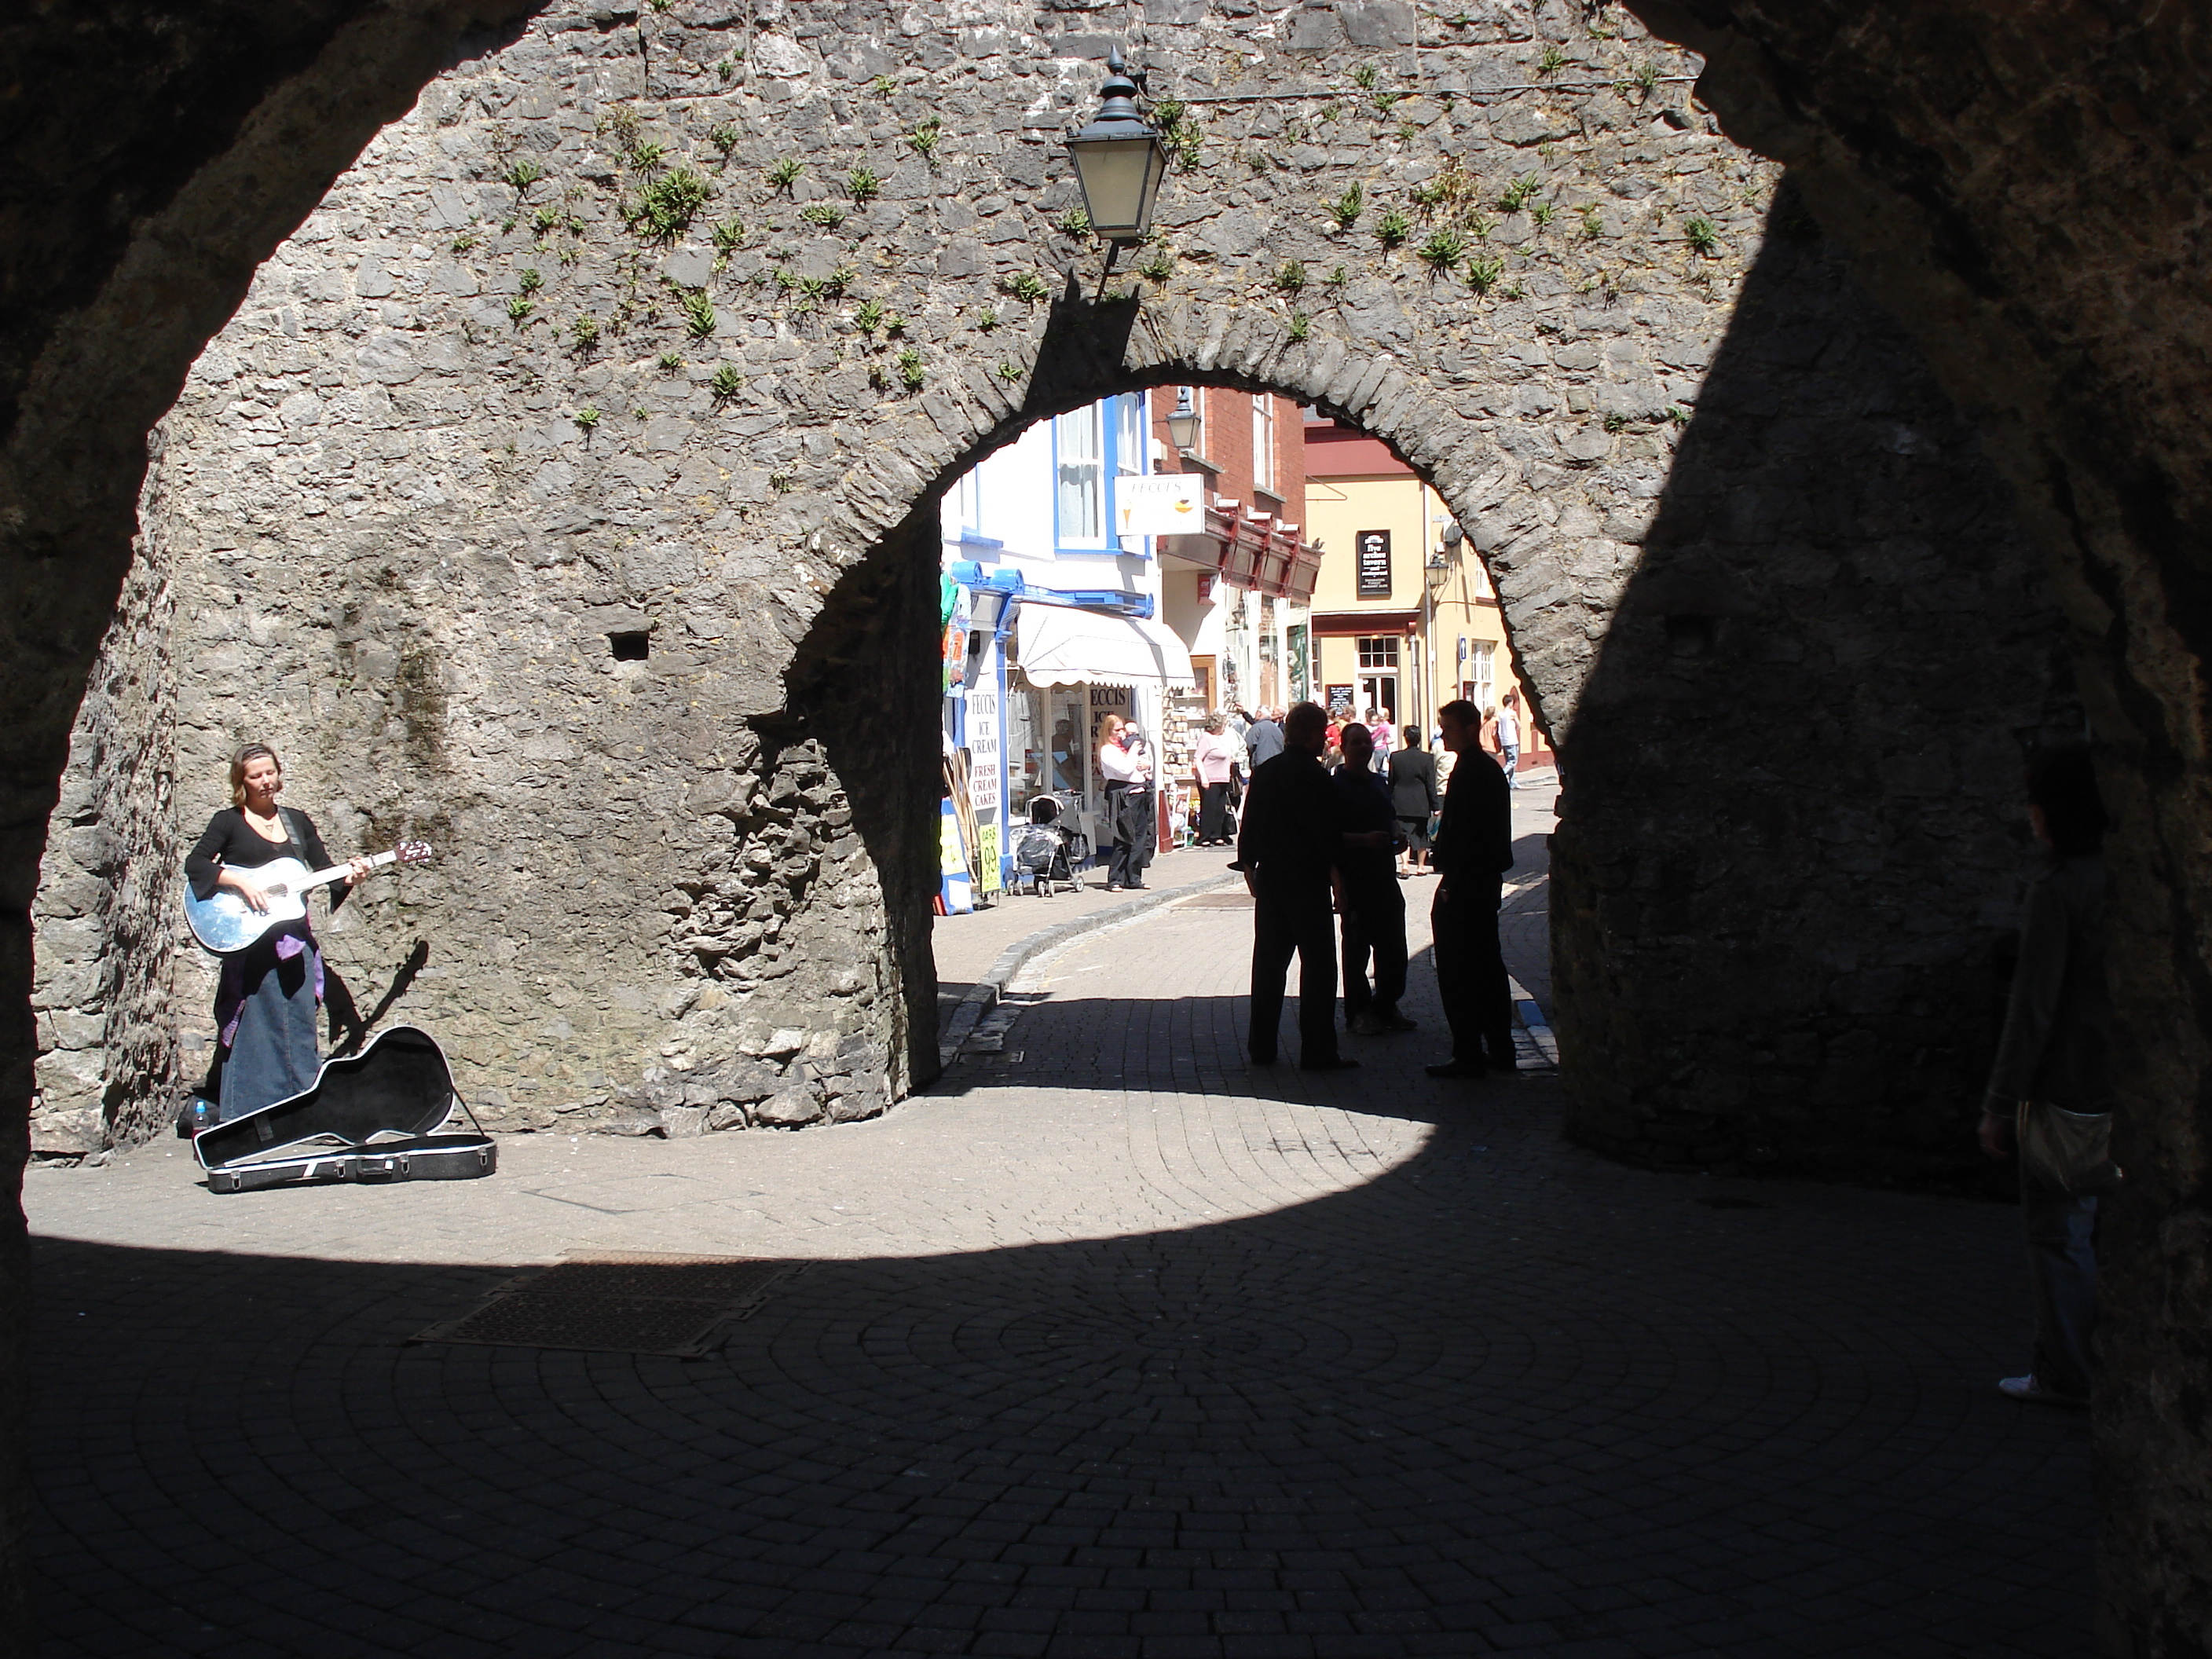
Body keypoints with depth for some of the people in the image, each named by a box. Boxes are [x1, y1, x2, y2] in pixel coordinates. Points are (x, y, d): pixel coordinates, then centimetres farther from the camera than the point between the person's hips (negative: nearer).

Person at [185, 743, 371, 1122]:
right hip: (250, 943, -4)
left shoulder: (297, 820, 15)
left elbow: (325, 871, 15)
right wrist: (242, 882, -20)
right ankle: (247, 1118, -2)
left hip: (295, 940, 4)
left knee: (299, 1029, 4)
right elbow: (195, 864, -9)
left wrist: (348, 878, -5)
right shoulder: (229, 821, 2)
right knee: (255, 1032, -6)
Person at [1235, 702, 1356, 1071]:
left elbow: (1249, 824, 12)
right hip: (1308, 881, -6)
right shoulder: (1314, 775, -11)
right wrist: (1336, 875, -9)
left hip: (1270, 879, 7)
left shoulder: (1264, 773, 8)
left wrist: (1249, 867, 21)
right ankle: (1317, 1052, -3)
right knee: (1317, 966, -2)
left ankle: (1262, 1048, 14)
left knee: (1268, 964, 12)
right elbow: (1326, 833, -14)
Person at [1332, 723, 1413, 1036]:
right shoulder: (1335, 786, -7)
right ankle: (1358, 1012, 10)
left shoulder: (1380, 783, 15)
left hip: (1385, 874, 7)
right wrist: (1364, 839, -21)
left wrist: (1394, 837, 7)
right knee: (1356, 946, 1)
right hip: (1353, 878, -7)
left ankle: (1386, 1007, 20)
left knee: (1393, 946, 8)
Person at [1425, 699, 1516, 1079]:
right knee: (1488, 966, 14)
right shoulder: (1490, 769, 14)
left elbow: (1466, 832, -22)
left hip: (1464, 884, -10)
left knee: (1457, 973, -5)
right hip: (1487, 879, 10)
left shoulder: (1469, 771, -16)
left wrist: (1452, 881, -19)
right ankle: (1500, 1050, 19)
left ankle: (1467, 1054, -3)